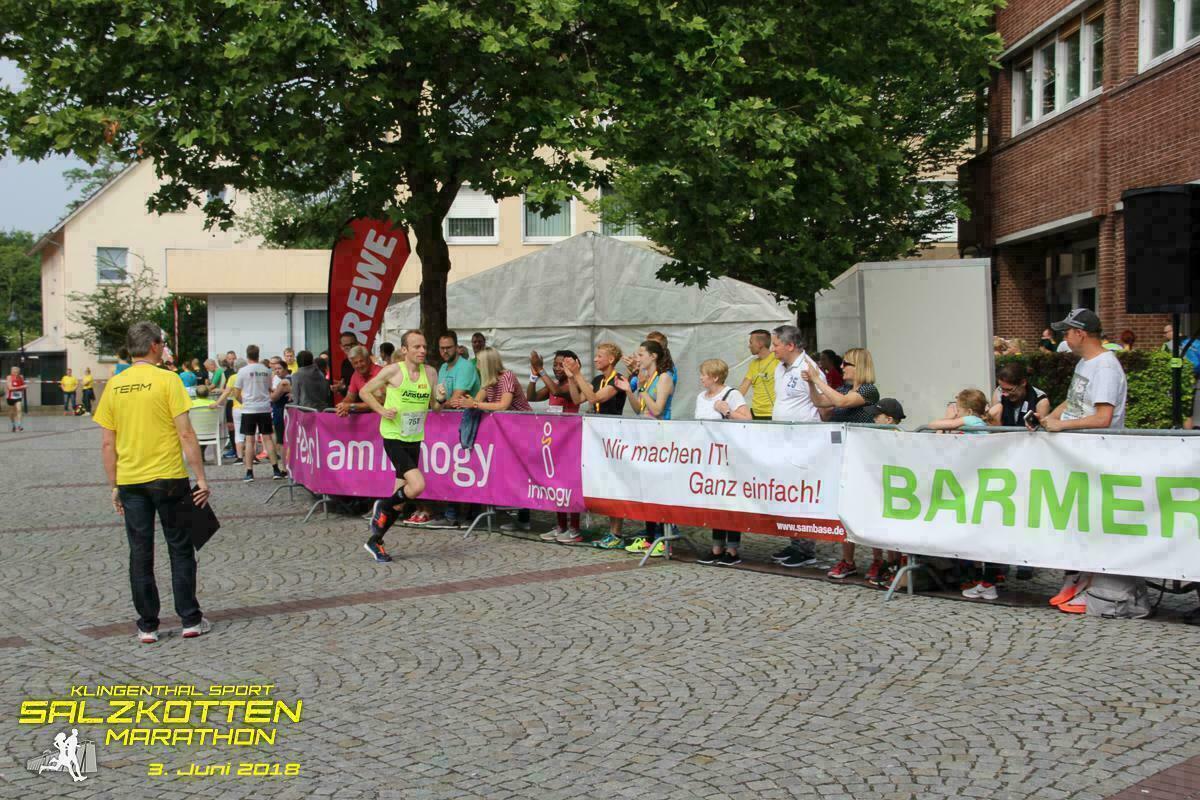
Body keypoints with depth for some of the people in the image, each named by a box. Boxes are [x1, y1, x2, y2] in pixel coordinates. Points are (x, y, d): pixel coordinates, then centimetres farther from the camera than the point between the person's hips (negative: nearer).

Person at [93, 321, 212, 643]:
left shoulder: (114, 385, 4)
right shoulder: (167, 380, -8)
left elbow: (107, 444, 6)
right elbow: (186, 434, -12)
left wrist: (115, 487, 14)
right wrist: (201, 478, -8)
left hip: (129, 481, 3)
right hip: (168, 478, -3)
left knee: (140, 555, 8)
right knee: (180, 550, 9)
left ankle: (147, 626, 12)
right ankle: (190, 620, 12)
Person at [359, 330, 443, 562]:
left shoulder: (430, 373, 5)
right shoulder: (392, 371, -9)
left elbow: (434, 408, 12)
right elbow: (365, 391, 2)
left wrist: (440, 399, -10)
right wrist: (382, 410, -12)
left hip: (414, 439, 6)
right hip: (393, 436, -6)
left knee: (401, 500, 9)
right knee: (418, 485, -23)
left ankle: (375, 541, 25)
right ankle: (383, 507, 5)